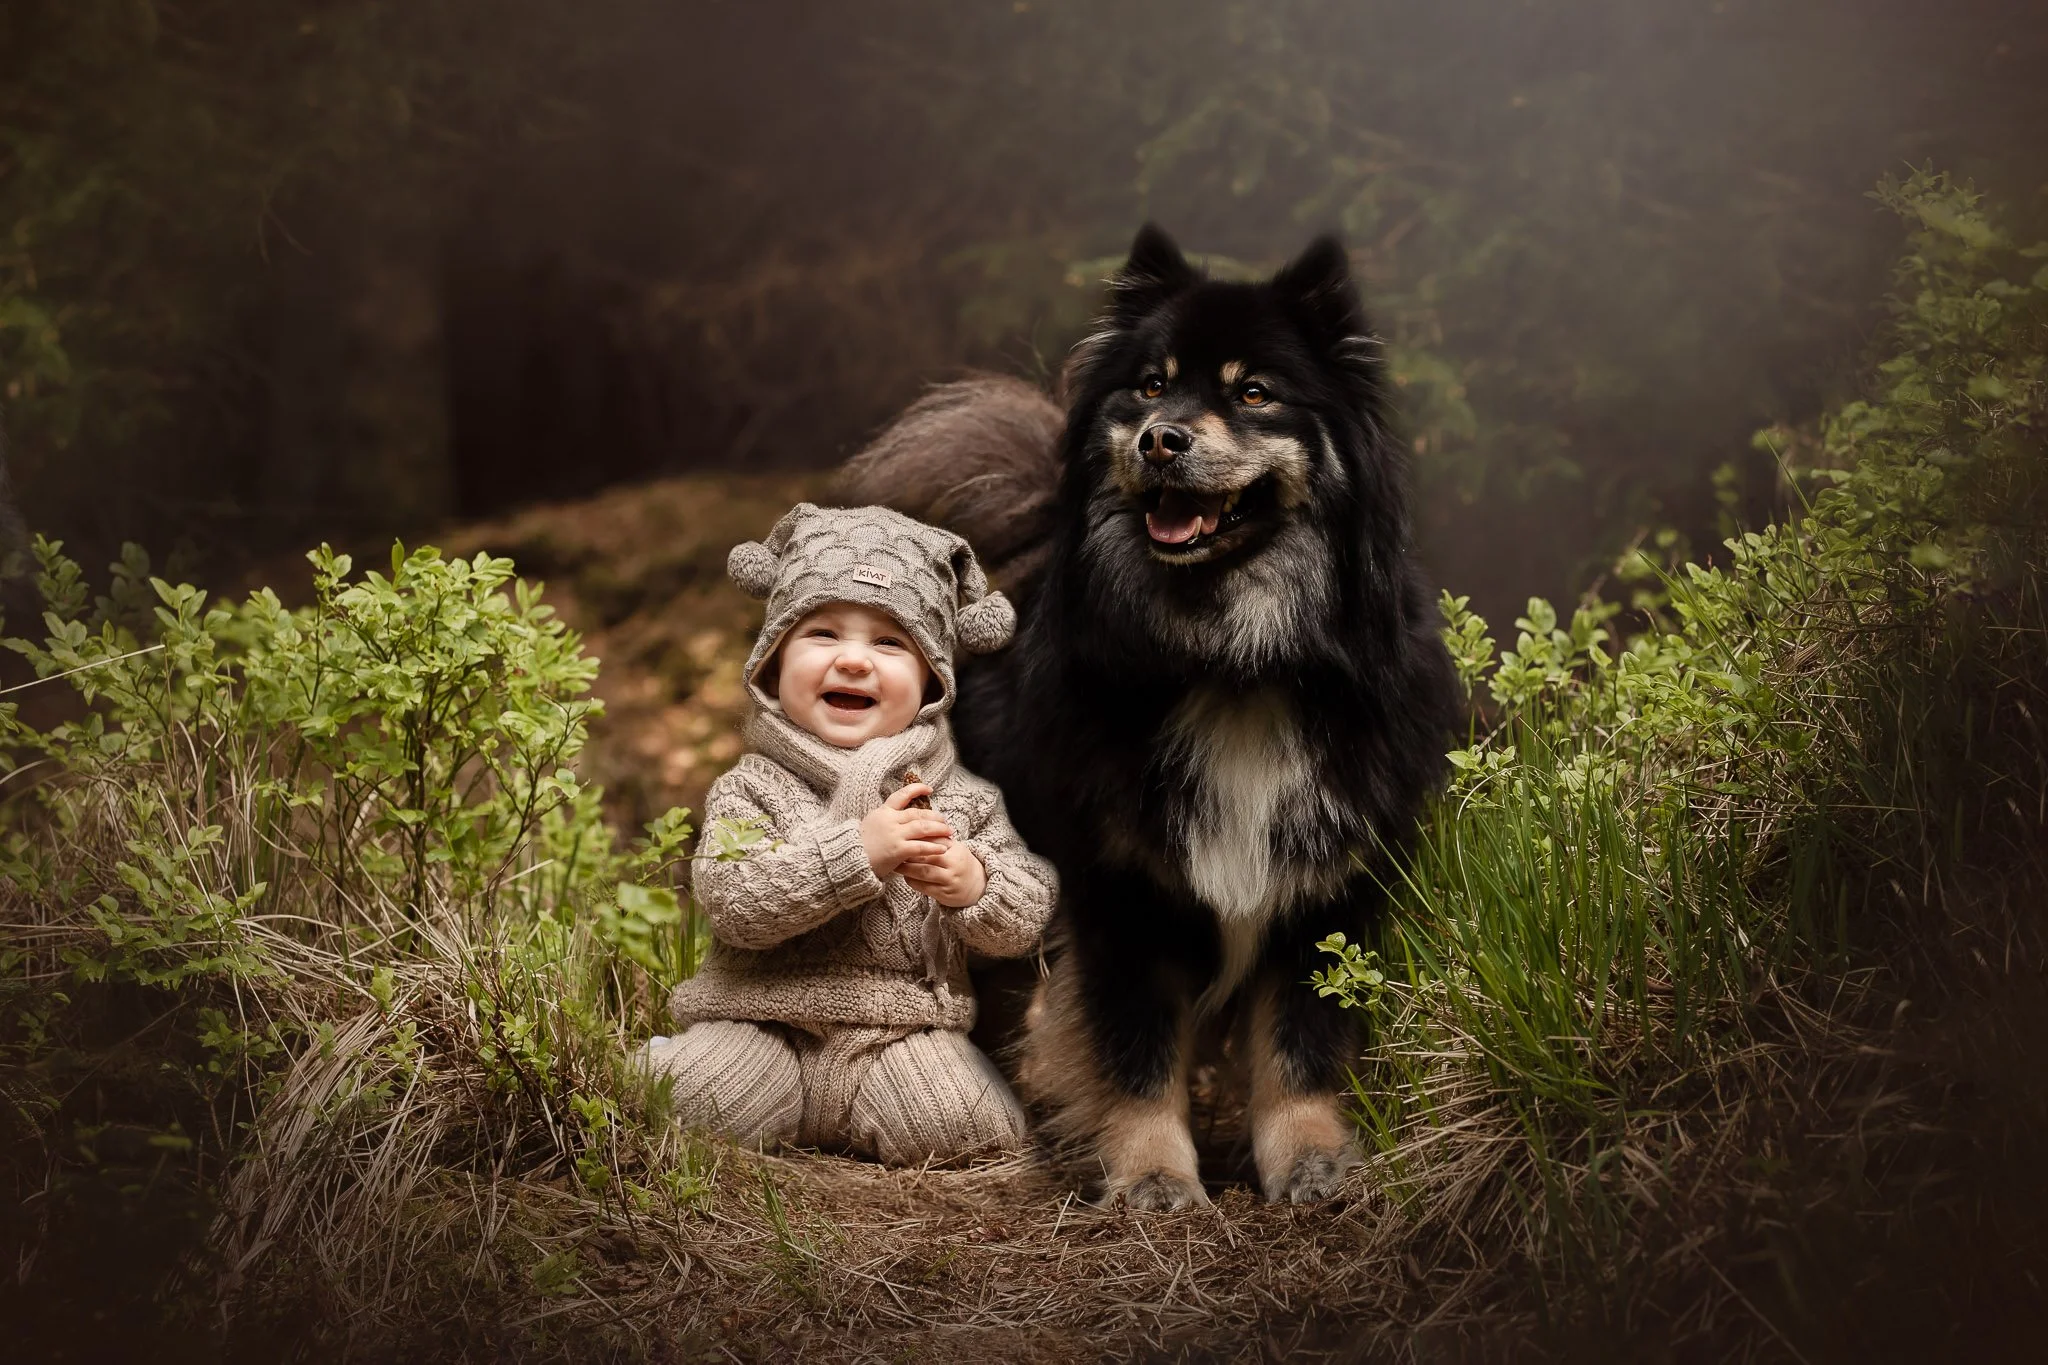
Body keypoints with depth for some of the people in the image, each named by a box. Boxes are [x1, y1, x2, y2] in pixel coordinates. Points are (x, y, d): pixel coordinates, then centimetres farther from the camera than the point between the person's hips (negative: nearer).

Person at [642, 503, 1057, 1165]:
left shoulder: (961, 797, 6)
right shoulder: (750, 789, -1)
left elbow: (1027, 917, 5)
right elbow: (733, 901, -18)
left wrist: (975, 883, -19)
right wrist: (857, 853, -26)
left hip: (903, 1037, 1)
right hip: (767, 1028, -1)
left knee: (945, 1126, -26)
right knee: (702, 1100, -24)